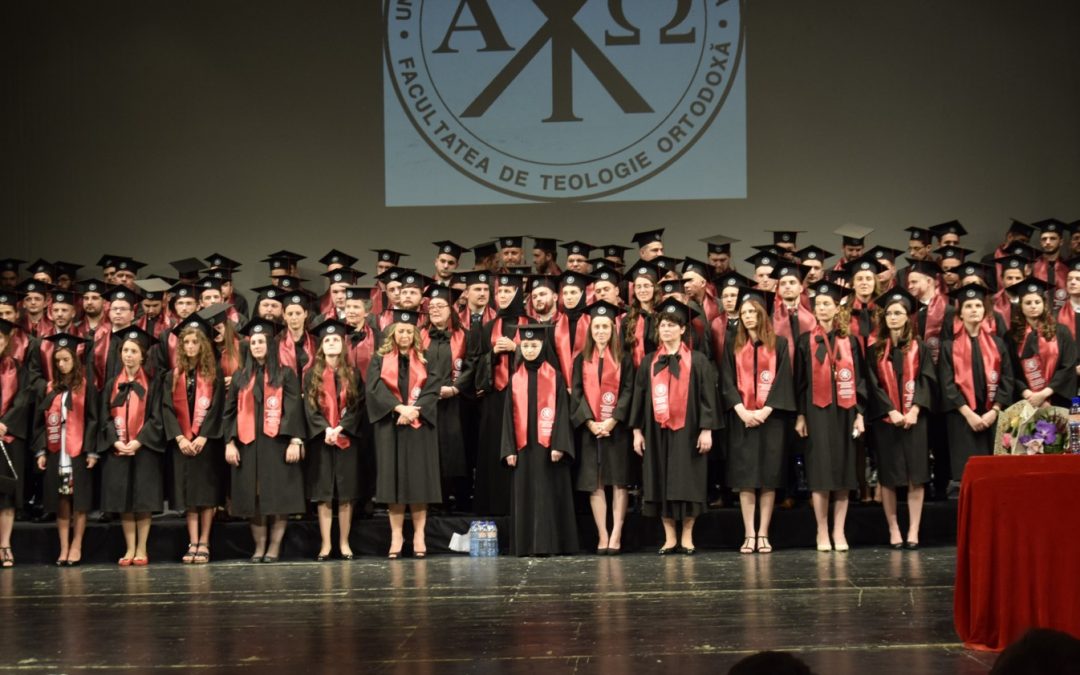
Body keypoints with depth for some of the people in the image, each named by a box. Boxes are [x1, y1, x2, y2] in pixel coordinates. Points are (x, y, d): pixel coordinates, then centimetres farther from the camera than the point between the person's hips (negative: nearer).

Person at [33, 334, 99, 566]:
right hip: (55, 450, 3)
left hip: (78, 450, -3)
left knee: (79, 499, -2)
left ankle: (76, 547, 5)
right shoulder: (47, 388, 10)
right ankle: (64, 548, 6)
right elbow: (39, 422, 9)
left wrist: (91, 451, -9)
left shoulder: (85, 387, 1)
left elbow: (92, 420, -2)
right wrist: (40, 451, 0)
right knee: (60, 501, 3)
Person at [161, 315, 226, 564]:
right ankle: (192, 544, 0)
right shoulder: (172, 376, 9)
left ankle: (204, 544, -2)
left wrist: (202, 437, -15)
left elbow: (216, 407, -5)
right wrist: (180, 438, -10)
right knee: (188, 492, 0)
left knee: (206, 492, -4)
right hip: (182, 443, 2)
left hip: (207, 441, -2)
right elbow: (167, 408, 2)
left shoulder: (214, 374, 3)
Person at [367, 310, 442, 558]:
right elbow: (375, 388, -6)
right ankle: (396, 535, 2)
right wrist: (399, 408, -19)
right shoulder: (380, 359, 6)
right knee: (393, 477, -1)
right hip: (389, 426, 0)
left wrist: (414, 409, -17)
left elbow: (433, 388, -2)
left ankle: (419, 535, 3)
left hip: (419, 426, 0)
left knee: (419, 478, -1)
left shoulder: (424, 360, 9)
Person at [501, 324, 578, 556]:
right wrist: (509, 449, 0)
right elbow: (509, 415, 9)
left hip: (548, 445, -3)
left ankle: (550, 544, -1)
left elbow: (562, 412, -3)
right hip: (523, 447, 3)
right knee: (525, 496, 2)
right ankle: (526, 544, 5)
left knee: (549, 494, -3)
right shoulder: (515, 378, 10)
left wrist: (558, 445, -13)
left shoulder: (554, 376, 2)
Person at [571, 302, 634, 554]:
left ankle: (616, 536, -4)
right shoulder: (582, 360, 10)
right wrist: (590, 422, -11)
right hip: (590, 428, 2)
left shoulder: (623, 359, 5)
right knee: (595, 483, -1)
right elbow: (577, 393, 3)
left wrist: (612, 421, -15)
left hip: (617, 427, -2)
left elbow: (627, 391, -2)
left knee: (619, 481, -4)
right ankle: (602, 536, 0)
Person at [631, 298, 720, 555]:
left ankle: (687, 536, 8)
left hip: (686, 430, -3)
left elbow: (707, 396, -2)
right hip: (657, 430, 3)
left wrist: (706, 430, -9)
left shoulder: (697, 361, 2)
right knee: (660, 484, 2)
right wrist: (637, 430, 4)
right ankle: (670, 537, 9)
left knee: (687, 483, -1)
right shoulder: (649, 362, 10)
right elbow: (639, 397, 10)